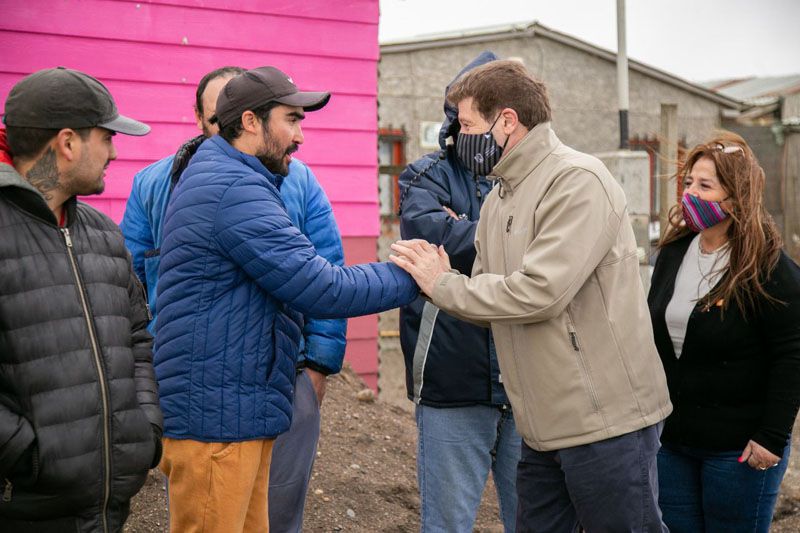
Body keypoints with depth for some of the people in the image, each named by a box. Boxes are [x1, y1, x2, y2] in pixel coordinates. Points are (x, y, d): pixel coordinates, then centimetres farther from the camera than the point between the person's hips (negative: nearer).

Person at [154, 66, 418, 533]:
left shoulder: (219, 179, 17)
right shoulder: (235, 190, -18)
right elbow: (322, 289, -21)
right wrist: (414, 277, -12)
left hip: (239, 410, 10)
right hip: (217, 418, -10)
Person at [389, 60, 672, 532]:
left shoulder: (577, 182, -15)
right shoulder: (498, 200, 14)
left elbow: (539, 292, -24)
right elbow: (493, 297, 12)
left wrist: (443, 285, -13)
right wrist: (438, 277, -8)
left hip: (606, 421, -9)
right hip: (544, 427, 9)